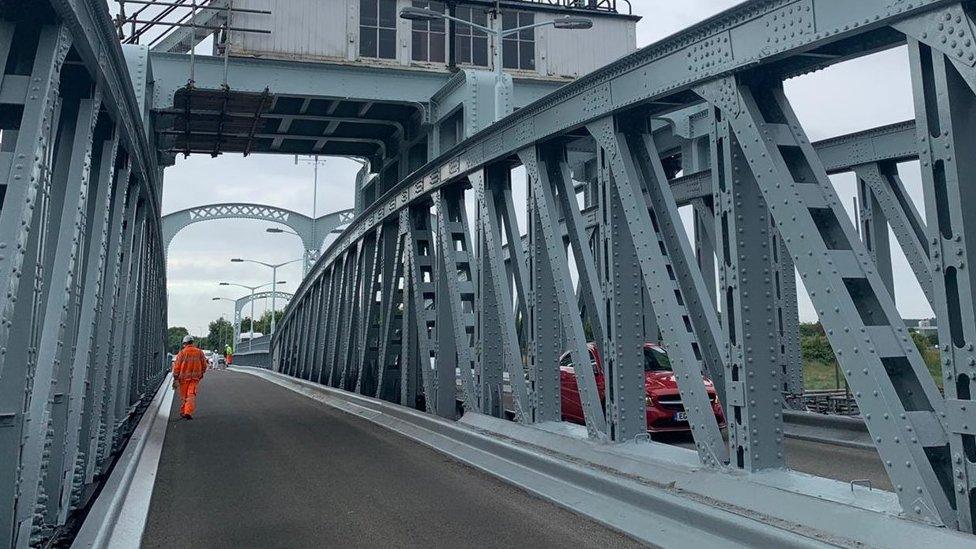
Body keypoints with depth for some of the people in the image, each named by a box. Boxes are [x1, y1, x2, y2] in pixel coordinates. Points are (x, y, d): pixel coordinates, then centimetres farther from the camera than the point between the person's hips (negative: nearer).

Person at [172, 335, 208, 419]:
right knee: (191, 395, -4)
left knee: (184, 396, 12)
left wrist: (175, 378, 2)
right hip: (195, 377, 1)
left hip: (184, 377, -1)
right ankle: (188, 412, -19)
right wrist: (201, 374, 25)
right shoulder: (200, 352, 4)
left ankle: (183, 411, 24)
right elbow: (204, 366, 9)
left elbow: (176, 366, -4)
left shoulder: (182, 353, -4)